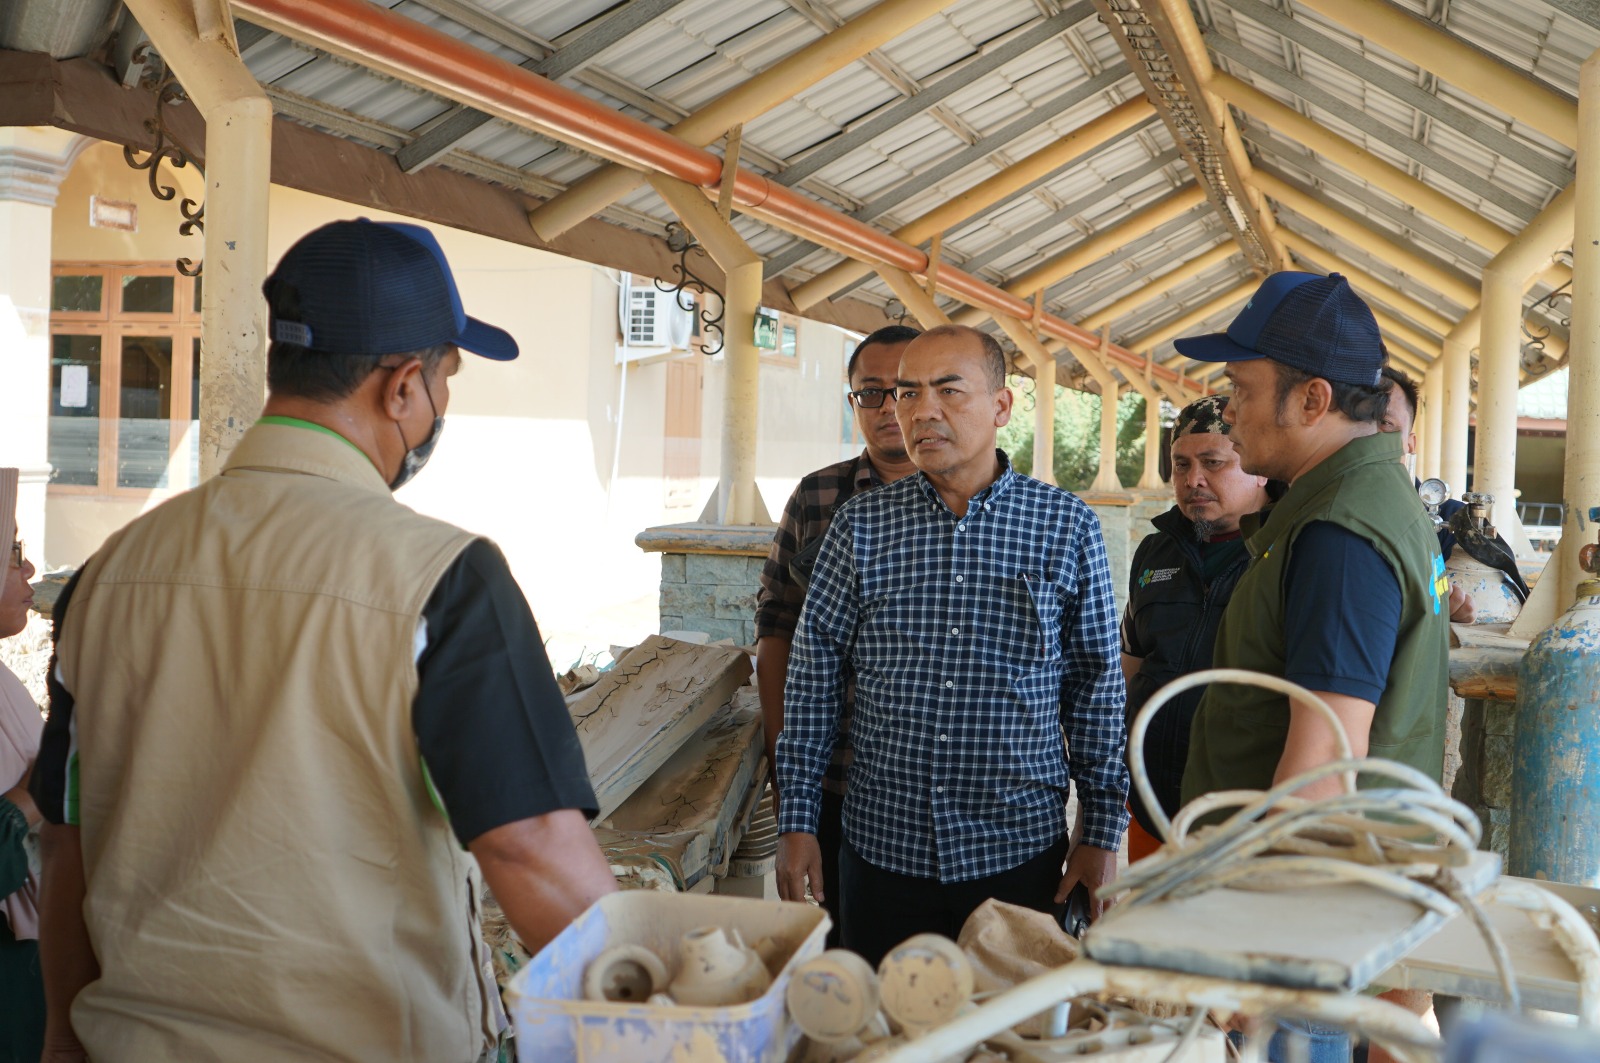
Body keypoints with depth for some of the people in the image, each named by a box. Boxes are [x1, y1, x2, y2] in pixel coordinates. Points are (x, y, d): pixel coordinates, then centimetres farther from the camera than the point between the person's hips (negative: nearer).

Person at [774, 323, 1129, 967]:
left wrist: (1104, 832, 2)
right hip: (882, 848, 1)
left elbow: (1098, 686, 3)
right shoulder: (860, 526, 1)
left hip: (1019, 849, -1)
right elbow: (813, 676, 3)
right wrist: (796, 822, 1)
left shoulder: (1068, 528, -1)